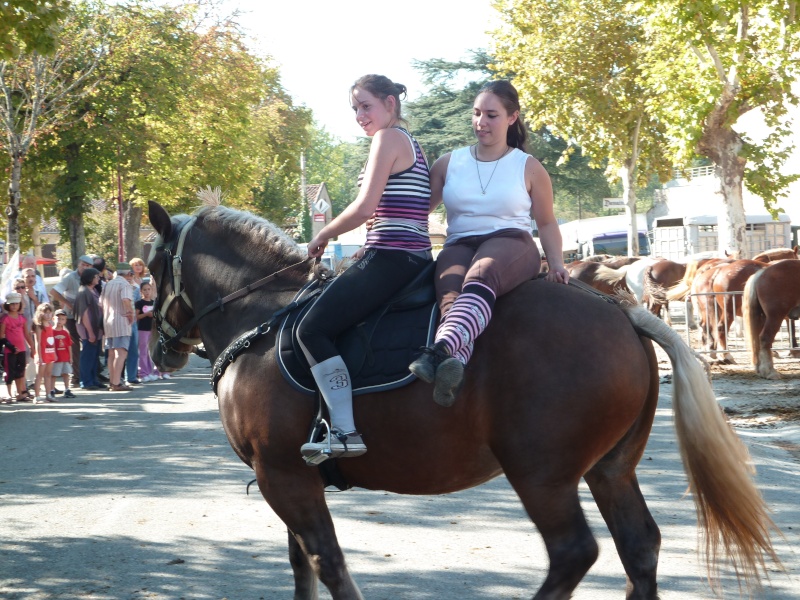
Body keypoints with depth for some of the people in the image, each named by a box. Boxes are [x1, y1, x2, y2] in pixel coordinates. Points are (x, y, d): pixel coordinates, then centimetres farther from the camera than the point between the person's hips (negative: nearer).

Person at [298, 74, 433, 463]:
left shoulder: (388, 138, -7)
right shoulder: (411, 144, 22)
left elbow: (365, 207, -14)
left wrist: (322, 237, -1)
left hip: (389, 257, -11)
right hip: (415, 255, 11)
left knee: (313, 329, -16)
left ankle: (345, 432, -24)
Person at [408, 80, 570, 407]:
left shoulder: (528, 167, 11)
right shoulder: (450, 163, 16)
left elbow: (547, 223, 17)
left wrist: (556, 263, 1)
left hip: (511, 244, -2)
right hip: (459, 247, 2)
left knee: (480, 277, -41)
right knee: (451, 295, -37)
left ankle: (442, 349, -69)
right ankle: (453, 367, -66)